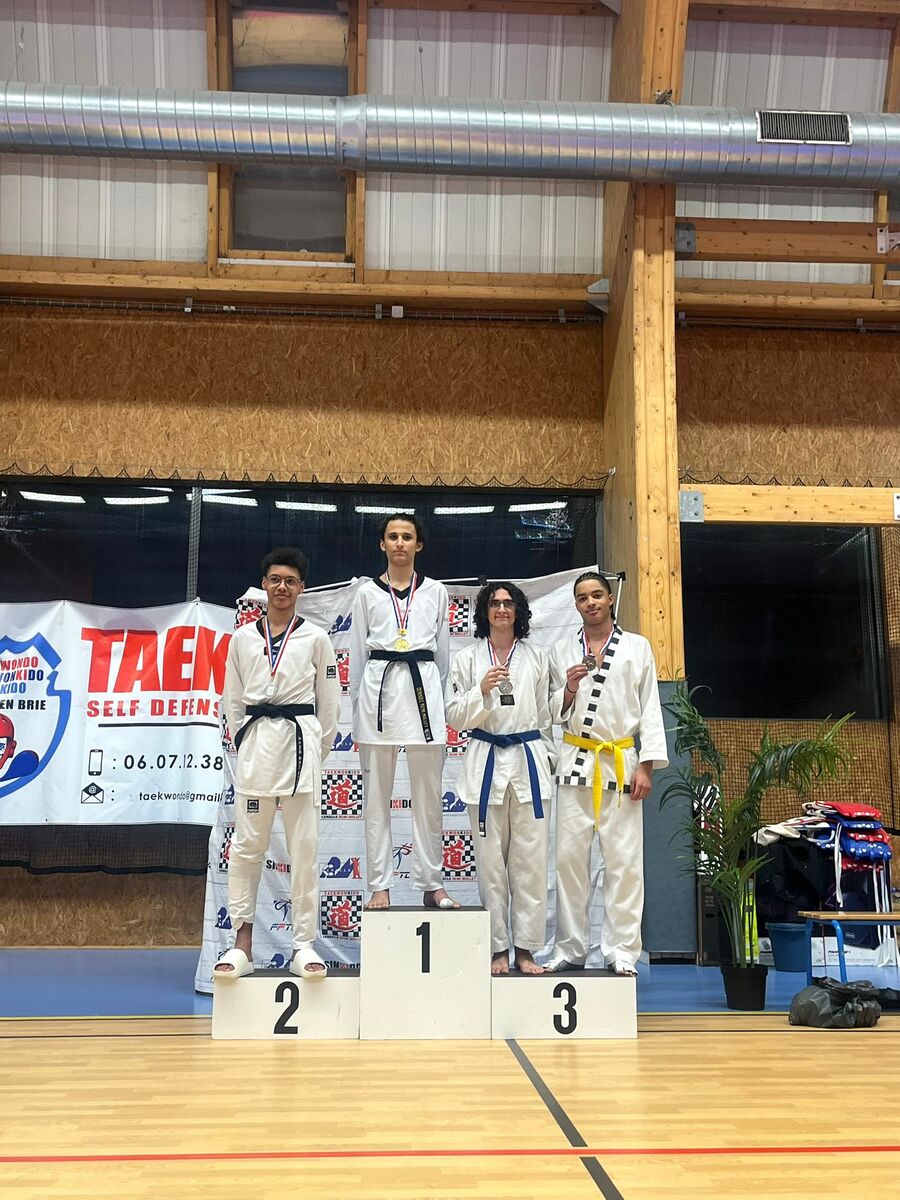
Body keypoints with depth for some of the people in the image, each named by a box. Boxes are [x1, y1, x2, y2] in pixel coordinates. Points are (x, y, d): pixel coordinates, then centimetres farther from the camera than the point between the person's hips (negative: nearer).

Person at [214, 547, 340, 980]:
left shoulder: (315, 638, 6)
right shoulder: (242, 638, 10)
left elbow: (329, 701, 8)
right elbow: (232, 699, 13)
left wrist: (318, 750, 5)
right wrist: (244, 743, 7)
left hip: (300, 739, -1)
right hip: (255, 741, 1)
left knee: (304, 847, 0)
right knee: (247, 844, 0)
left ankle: (303, 944, 8)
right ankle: (242, 943, 6)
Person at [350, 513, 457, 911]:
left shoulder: (435, 591, 11)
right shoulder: (367, 593, 8)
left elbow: (442, 652, 14)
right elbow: (357, 654, 10)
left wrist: (442, 705, 12)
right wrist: (357, 708, 7)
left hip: (422, 688, 1)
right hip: (379, 688, 0)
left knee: (428, 797, 3)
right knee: (376, 798, 2)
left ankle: (431, 884, 11)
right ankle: (379, 886, 8)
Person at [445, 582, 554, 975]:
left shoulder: (536, 658, 9)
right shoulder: (466, 659, 6)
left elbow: (545, 716, 13)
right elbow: (455, 716, 1)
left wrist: (548, 761, 10)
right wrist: (482, 690, -15)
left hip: (529, 761, 1)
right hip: (486, 761, -1)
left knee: (530, 859, 0)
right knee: (490, 860, 2)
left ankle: (525, 949, 9)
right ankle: (498, 949, 12)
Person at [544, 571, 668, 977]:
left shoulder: (637, 647, 6)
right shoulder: (562, 650, 11)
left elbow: (650, 709, 3)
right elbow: (556, 712, 12)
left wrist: (646, 766, -5)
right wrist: (569, 689, -10)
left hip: (621, 763, -1)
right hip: (577, 761, 2)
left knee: (624, 859, -2)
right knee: (570, 856, 1)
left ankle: (622, 950, 6)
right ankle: (570, 948, 11)